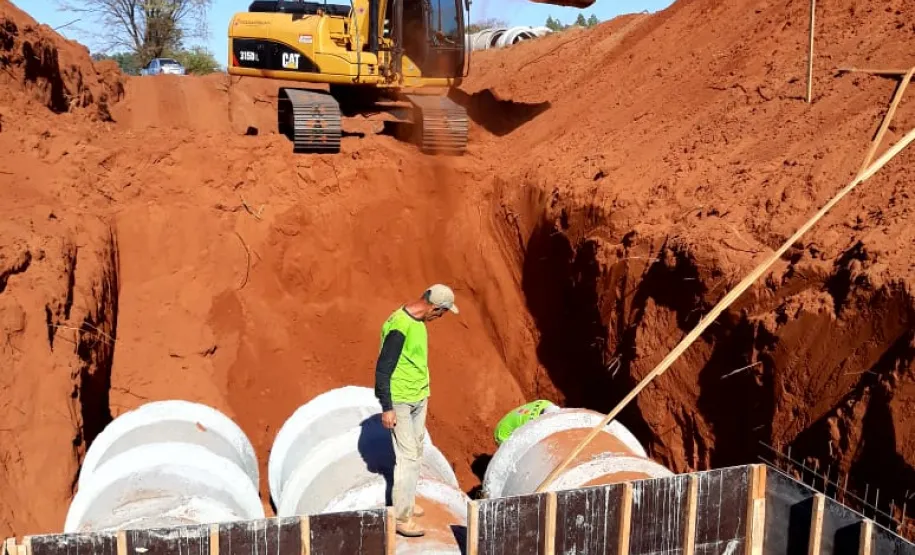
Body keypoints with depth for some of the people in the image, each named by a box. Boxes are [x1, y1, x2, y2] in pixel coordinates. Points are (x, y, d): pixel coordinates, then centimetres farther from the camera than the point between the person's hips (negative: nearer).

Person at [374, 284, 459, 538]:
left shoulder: (417, 321, 5)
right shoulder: (399, 327, -24)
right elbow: (382, 369, -21)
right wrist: (387, 408, -20)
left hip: (419, 398, 9)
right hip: (400, 402, -9)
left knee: (416, 451, 16)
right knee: (407, 456, -6)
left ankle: (408, 501, 29)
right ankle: (401, 517, 2)